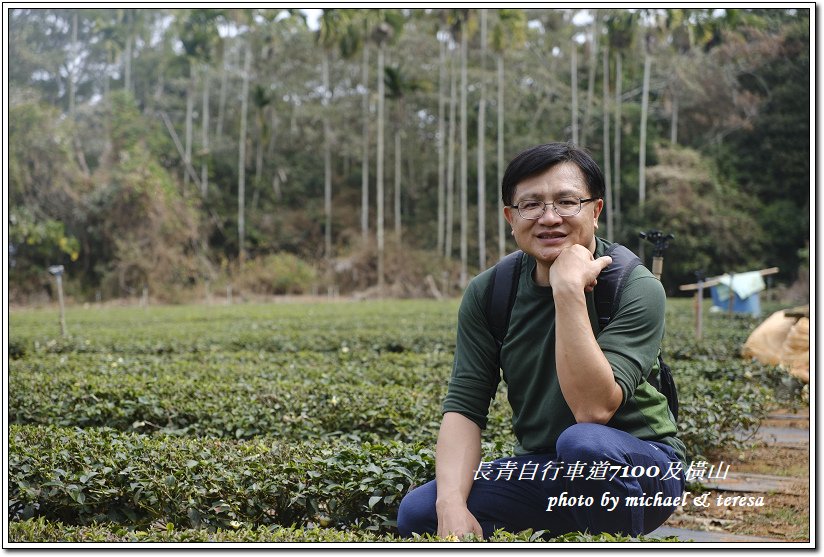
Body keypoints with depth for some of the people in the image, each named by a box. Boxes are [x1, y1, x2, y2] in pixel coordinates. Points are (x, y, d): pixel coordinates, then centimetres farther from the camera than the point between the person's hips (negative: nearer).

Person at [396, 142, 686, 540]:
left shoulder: (636, 289, -17)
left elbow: (593, 410, -29)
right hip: (542, 472, 4)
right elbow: (464, 405, -9)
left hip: (640, 470, -4)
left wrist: (568, 291, -33)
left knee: (583, 442, -37)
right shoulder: (487, 293, -4)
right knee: (417, 512, -16)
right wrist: (452, 504, -24)